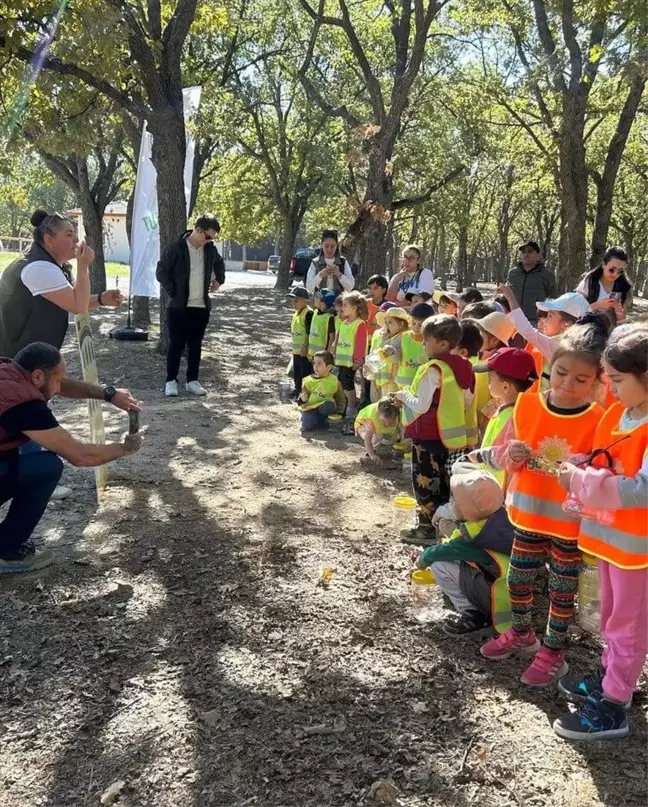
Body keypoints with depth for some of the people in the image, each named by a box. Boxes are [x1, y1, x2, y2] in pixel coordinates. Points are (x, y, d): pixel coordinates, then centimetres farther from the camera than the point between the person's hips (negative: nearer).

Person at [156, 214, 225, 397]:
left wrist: (219, 280, 14)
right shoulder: (176, 248, -11)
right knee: (176, 344, 0)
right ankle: (171, 381, 8)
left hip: (201, 307, 4)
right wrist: (173, 292, -10)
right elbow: (161, 271, -7)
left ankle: (192, 380, 17)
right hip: (179, 307, -4)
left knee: (195, 345, 9)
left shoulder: (210, 249, 4)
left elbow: (219, 264, 26)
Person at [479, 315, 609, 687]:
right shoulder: (526, 404, -6)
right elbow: (499, 456, 1)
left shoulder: (597, 421, -16)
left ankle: (553, 652, 32)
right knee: (519, 579, 19)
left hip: (571, 523, -4)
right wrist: (509, 454, -21)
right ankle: (521, 634, 44)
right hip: (528, 514, 4)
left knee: (562, 589, 13)